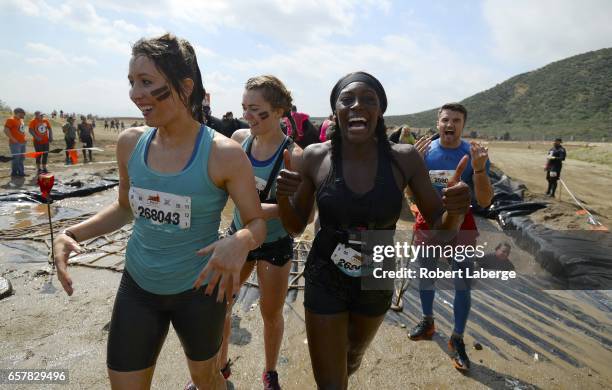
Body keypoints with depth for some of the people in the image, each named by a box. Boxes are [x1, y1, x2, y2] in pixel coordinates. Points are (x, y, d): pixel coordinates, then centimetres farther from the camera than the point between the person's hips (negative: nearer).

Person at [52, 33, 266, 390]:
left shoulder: (224, 154, -20)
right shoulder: (131, 142, -5)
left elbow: (258, 223, -13)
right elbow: (126, 207, 10)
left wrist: (240, 242, -36)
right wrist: (71, 235, -4)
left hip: (199, 290, -3)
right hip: (137, 287, 4)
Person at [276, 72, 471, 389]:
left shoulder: (404, 159, -15)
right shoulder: (315, 157, -15)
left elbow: (441, 227, -7)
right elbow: (295, 226, -5)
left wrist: (457, 210, -30)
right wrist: (283, 197, -26)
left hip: (377, 284, 2)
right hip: (324, 282, -2)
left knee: (353, 358, 31)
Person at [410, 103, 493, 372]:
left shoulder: (474, 154, -11)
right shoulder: (424, 150, -6)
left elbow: (485, 202, -13)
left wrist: (479, 169, -29)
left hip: (461, 226, -2)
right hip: (428, 223, 2)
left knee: (463, 285, -1)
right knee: (426, 278, 15)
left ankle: (457, 340, 15)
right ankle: (427, 322, 36)